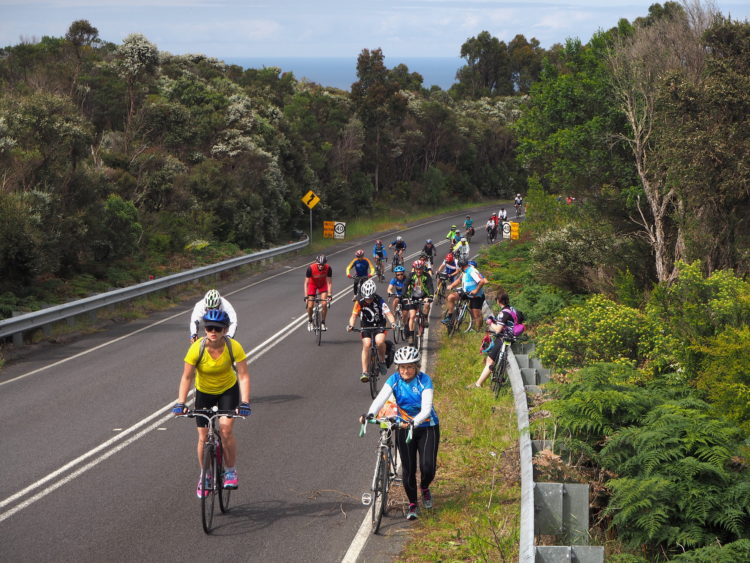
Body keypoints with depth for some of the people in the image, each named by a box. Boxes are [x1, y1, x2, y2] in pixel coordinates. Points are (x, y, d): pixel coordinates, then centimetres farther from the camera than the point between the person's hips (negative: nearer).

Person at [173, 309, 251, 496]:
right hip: (204, 392, 1)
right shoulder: (197, 348, -27)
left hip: (228, 390, -1)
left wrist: (245, 402, -36)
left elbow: (244, 375, -25)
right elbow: (187, 377, -21)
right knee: (203, 437, 0)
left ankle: (230, 471, 2)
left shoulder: (234, 347, -27)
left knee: (225, 430, -20)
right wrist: (181, 403, -31)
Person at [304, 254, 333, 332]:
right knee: (310, 306, -8)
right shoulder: (311, 268, -33)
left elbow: (329, 282, -23)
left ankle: (323, 322, 2)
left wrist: (329, 295, -32)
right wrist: (306, 296, -34)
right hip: (313, 284, -1)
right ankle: (310, 321, 19)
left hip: (323, 284, 1)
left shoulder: (328, 268, -30)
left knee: (324, 304, -16)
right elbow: (306, 283, -28)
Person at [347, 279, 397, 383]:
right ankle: (364, 372, -17)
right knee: (366, 345, -19)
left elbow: (388, 314, -24)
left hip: (379, 326, -1)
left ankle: (382, 361, -3)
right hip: (366, 327, 1)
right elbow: (354, 316, -11)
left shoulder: (380, 301, -18)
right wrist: (351, 325, -30)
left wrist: (393, 322, -43)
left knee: (379, 341, -30)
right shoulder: (360, 303, -13)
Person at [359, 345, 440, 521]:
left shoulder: (425, 380, -19)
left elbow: (426, 409, -29)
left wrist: (413, 422, -48)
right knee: (408, 468, -2)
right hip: (403, 427, 2)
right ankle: (412, 505, 17)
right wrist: (370, 414, -46)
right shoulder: (394, 379, -11)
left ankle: (425, 488, 25)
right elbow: (381, 398, -26)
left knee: (428, 467, -10)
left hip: (427, 427, -2)